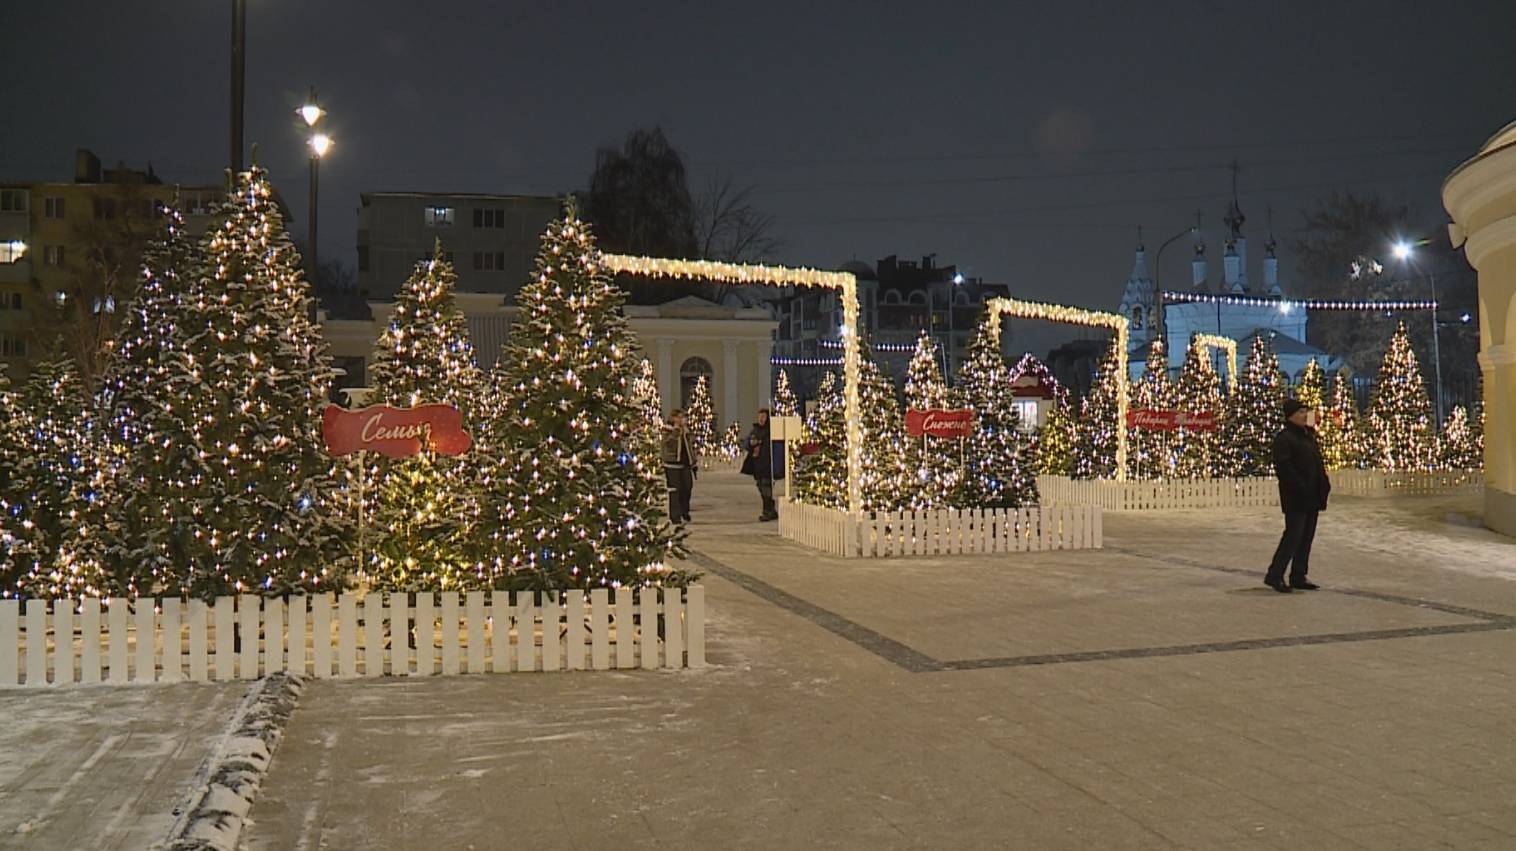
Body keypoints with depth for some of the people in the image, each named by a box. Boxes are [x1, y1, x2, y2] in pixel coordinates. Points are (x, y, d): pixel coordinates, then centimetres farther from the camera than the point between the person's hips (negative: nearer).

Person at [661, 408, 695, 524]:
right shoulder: (667, 430, -3)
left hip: (685, 464, 6)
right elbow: (668, 442, -21)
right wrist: (676, 430, -21)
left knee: (687, 487, 4)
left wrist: (693, 463, 16)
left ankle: (684, 512, 22)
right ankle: (675, 516, 5)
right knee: (674, 490, -2)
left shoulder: (685, 431, 15)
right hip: (672, 464, -6)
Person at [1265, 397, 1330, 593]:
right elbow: (1283, 467, -20)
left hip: (1311, 497, 9)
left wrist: (1324, 484, 8)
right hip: (1295, 498, -9)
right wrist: (1301, 487, -23)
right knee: (1293, 535, -10)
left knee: (1306, 537, 10)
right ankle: (1274, 575, -3)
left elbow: (1318, 464, 22)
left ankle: (1299, 577, 16)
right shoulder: (1284, 438, -12)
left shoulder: (1309, 436, 17)